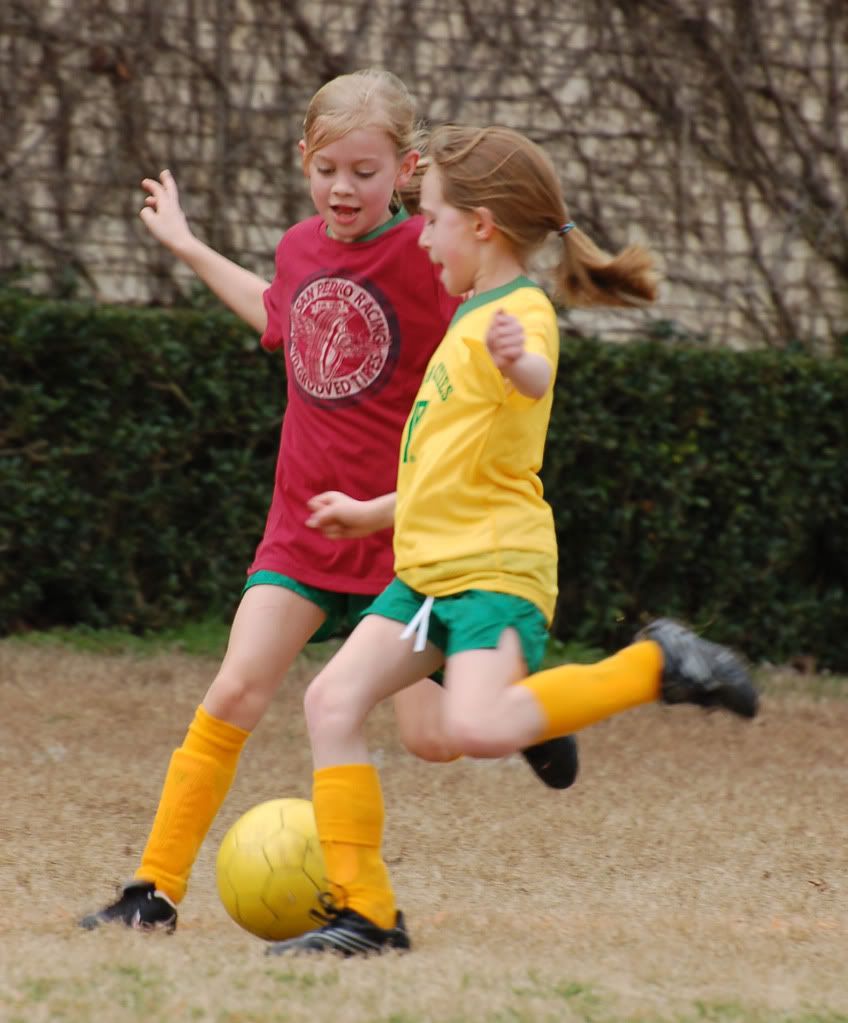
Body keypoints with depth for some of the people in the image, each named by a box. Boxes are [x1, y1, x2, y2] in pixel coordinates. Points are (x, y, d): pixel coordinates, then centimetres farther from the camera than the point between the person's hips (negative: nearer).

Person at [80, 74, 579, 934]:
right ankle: (156, 888, -5)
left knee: (430, 737, -3)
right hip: (303, 522, 4)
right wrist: (186, 247, 33)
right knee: (236, 689, -10)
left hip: (402, 530, -4)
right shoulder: (301, 248, 4)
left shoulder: (427, 256, -13)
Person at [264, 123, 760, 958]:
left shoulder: (518, 312, -11)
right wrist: (373, 513, 38)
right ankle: (363, 912, -2)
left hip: (497, 567, -10)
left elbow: (537, 382, -37)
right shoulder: (477, 318, 21)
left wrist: (515, 361, -60)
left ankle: (653, 666, -10)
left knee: (477, 726, -30)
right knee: (332, 699, -5)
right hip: (429, 567, 10)